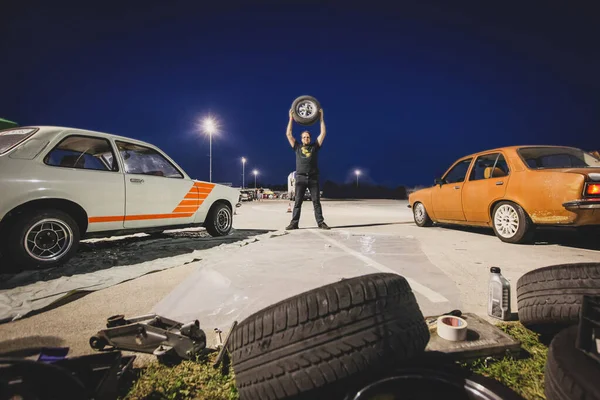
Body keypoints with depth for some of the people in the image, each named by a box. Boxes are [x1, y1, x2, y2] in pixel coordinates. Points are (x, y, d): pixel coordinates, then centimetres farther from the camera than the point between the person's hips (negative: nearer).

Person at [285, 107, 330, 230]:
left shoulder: (315, 146, 13)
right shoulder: (297, 147, 14)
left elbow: (323, 133, 9)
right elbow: (288, 134, 11)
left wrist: (321, 118, 8)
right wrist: (291, 119, 10)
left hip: (313, 178, 0)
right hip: (300, 178, 0)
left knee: (316, 201, 1)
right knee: (297, 202, 1)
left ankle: (321, 222, 3)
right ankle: (294, 223, 2)